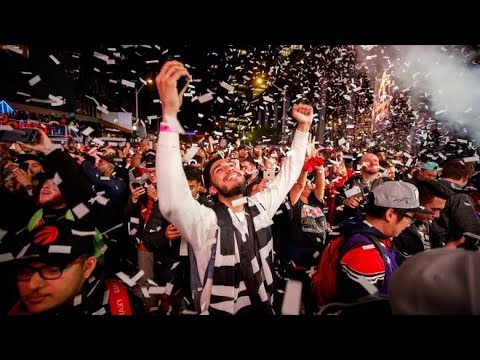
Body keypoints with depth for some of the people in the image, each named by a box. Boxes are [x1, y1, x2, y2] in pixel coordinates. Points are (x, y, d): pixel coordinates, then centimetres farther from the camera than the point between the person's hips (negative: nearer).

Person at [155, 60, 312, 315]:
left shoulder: (259, 206, -7)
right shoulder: (205, 221, -24)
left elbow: (288, 174, 0)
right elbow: (172, 203, -44)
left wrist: (303, 126, -7)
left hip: (264, 307, 5)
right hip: (221, 310, -4)